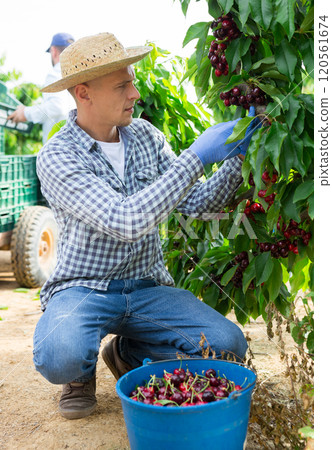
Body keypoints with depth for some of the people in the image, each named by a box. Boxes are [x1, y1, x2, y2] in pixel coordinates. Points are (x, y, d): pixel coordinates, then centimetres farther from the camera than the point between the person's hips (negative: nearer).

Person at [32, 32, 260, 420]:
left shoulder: (145, 136, 3)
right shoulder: (57, 157, -16)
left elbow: (197, 203, -1)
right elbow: (127, 221, -31)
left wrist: (236, 157, -17)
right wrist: (196, 157, -28)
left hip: (147, 288, 5)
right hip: (83, 288, -4)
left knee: (228, 345, -16)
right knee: (59, 358, -36)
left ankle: (128, 352, 12)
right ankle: (84, 368, 4)